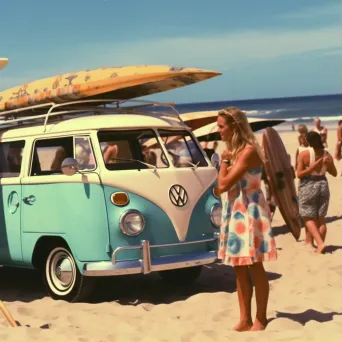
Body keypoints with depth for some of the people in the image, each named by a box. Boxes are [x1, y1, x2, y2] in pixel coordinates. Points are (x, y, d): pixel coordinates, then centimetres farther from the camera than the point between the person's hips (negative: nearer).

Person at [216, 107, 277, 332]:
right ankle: (245, 320, 16)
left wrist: (224, 160, -9)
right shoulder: (234, 150, 11)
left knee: (255, 267, 0)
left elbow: (223, 184, -20)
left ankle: (261, 319, 9)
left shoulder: (248, 151, -17)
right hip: (234, 213, 9)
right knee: (240, 268, 10)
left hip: (249, 212, -9)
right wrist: (227, 159, 3)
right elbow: (224, 186, 12)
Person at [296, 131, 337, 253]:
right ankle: (320, 244, 15)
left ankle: (320, 243, -11)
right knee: (321, 218, 13)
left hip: (308, 186, -4)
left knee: (309, 218, 4)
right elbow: (334, 173, 7)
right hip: (323, 185, 4)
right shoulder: (327, 155, -1)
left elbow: (299, 174, -14)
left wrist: (312, 167, -17)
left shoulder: (304, 154, -12)